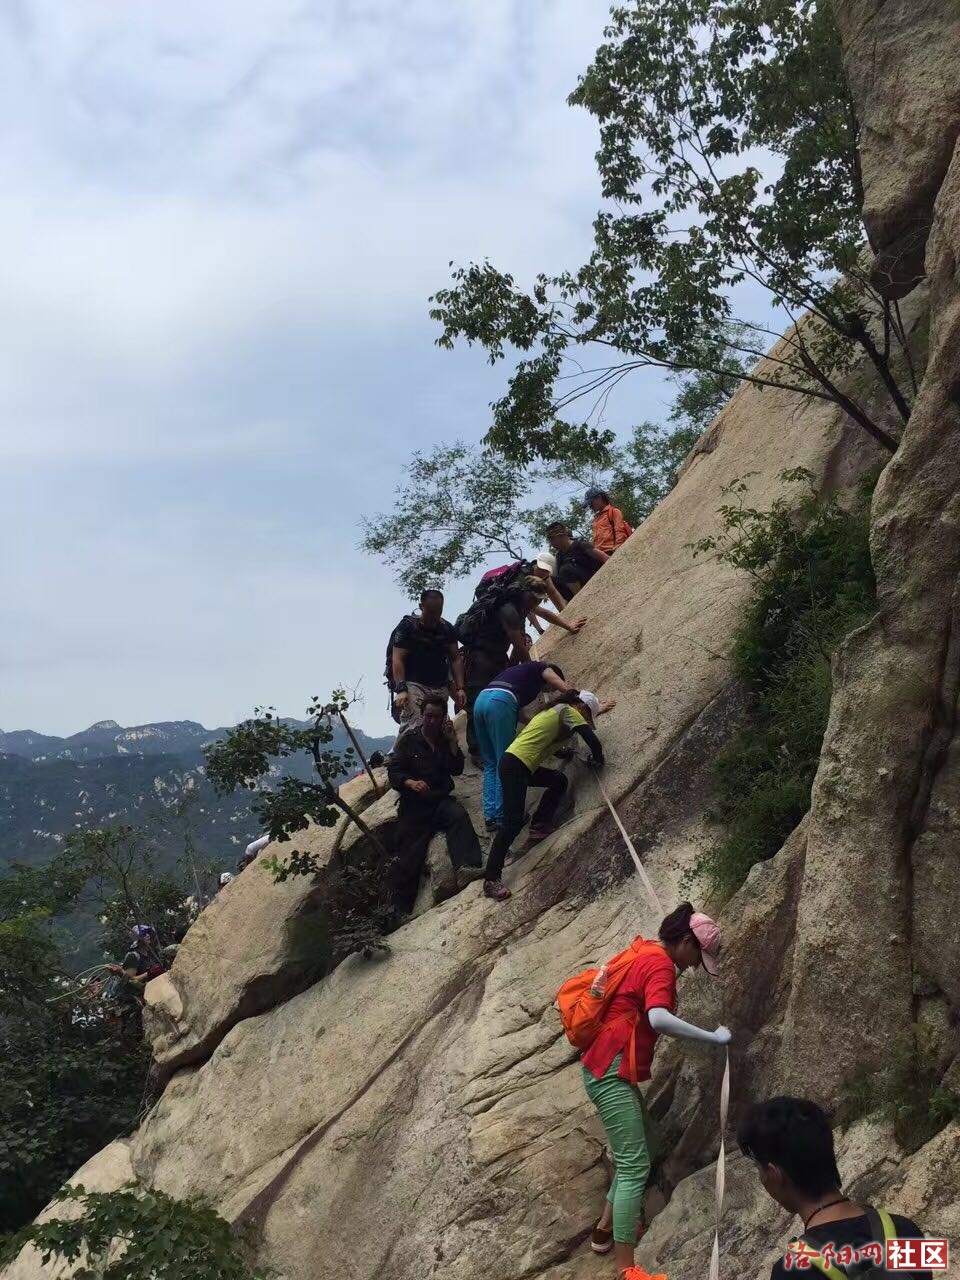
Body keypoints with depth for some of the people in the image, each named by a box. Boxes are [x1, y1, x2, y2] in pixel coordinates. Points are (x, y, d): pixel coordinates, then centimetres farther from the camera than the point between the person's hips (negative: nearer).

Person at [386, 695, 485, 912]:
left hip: (440, 800, 1)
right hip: (414, 804, -1)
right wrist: (411, 783, -21)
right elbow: (393, 771, -1)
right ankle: (401, 908, -9)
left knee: (458, 814, -33)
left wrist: (452, 741, -8)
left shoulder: (446, 740, 16)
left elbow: (457, 770, 3)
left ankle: (466, 867, -52)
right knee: (409, 856, -13)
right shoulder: (409, 739, 8)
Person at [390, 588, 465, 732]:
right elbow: (397, 659, -7)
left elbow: (456, 659, 13)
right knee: (412, 730, -22)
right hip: (413, 685, -5)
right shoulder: (407, 627, -1)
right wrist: (401, 689, -20)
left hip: (440, 687, 5)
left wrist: (459, 688, 0)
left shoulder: (447, 629, 13)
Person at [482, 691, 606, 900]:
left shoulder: (556, 711, 25)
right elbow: (592, 740, -6)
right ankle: (491, 880, -14)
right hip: (515, 766, -10)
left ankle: (539, 826, 18)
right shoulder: (568, 711, 0)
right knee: (513, 823, -13)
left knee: (559, 781, 21)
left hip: (522, 766, 10)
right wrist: (597, 760, 10)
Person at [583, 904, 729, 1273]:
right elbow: (659, 1019, -33)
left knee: (634, 1155, 21)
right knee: (636, 1166, -8)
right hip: (611, 1071, -10)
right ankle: (625, 1268, -6)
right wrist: (714, 1037, -25)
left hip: (609, 1067, 10)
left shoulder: (646, 953, 14)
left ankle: (605, 1229, 32)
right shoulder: (660, 963, -16)